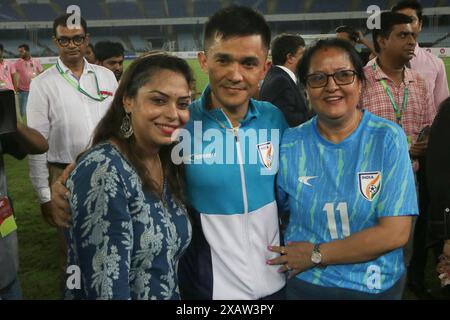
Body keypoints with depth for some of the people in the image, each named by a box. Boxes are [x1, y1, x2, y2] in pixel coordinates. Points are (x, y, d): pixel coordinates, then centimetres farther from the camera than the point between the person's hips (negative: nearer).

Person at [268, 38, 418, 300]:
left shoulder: (388, 138, -14)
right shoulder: (289, 144, -9)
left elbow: (395, 232, -18)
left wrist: (316, 255, -17)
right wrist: (290, 259, -14)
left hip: (377, 287, 0)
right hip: (304, 284, 1)